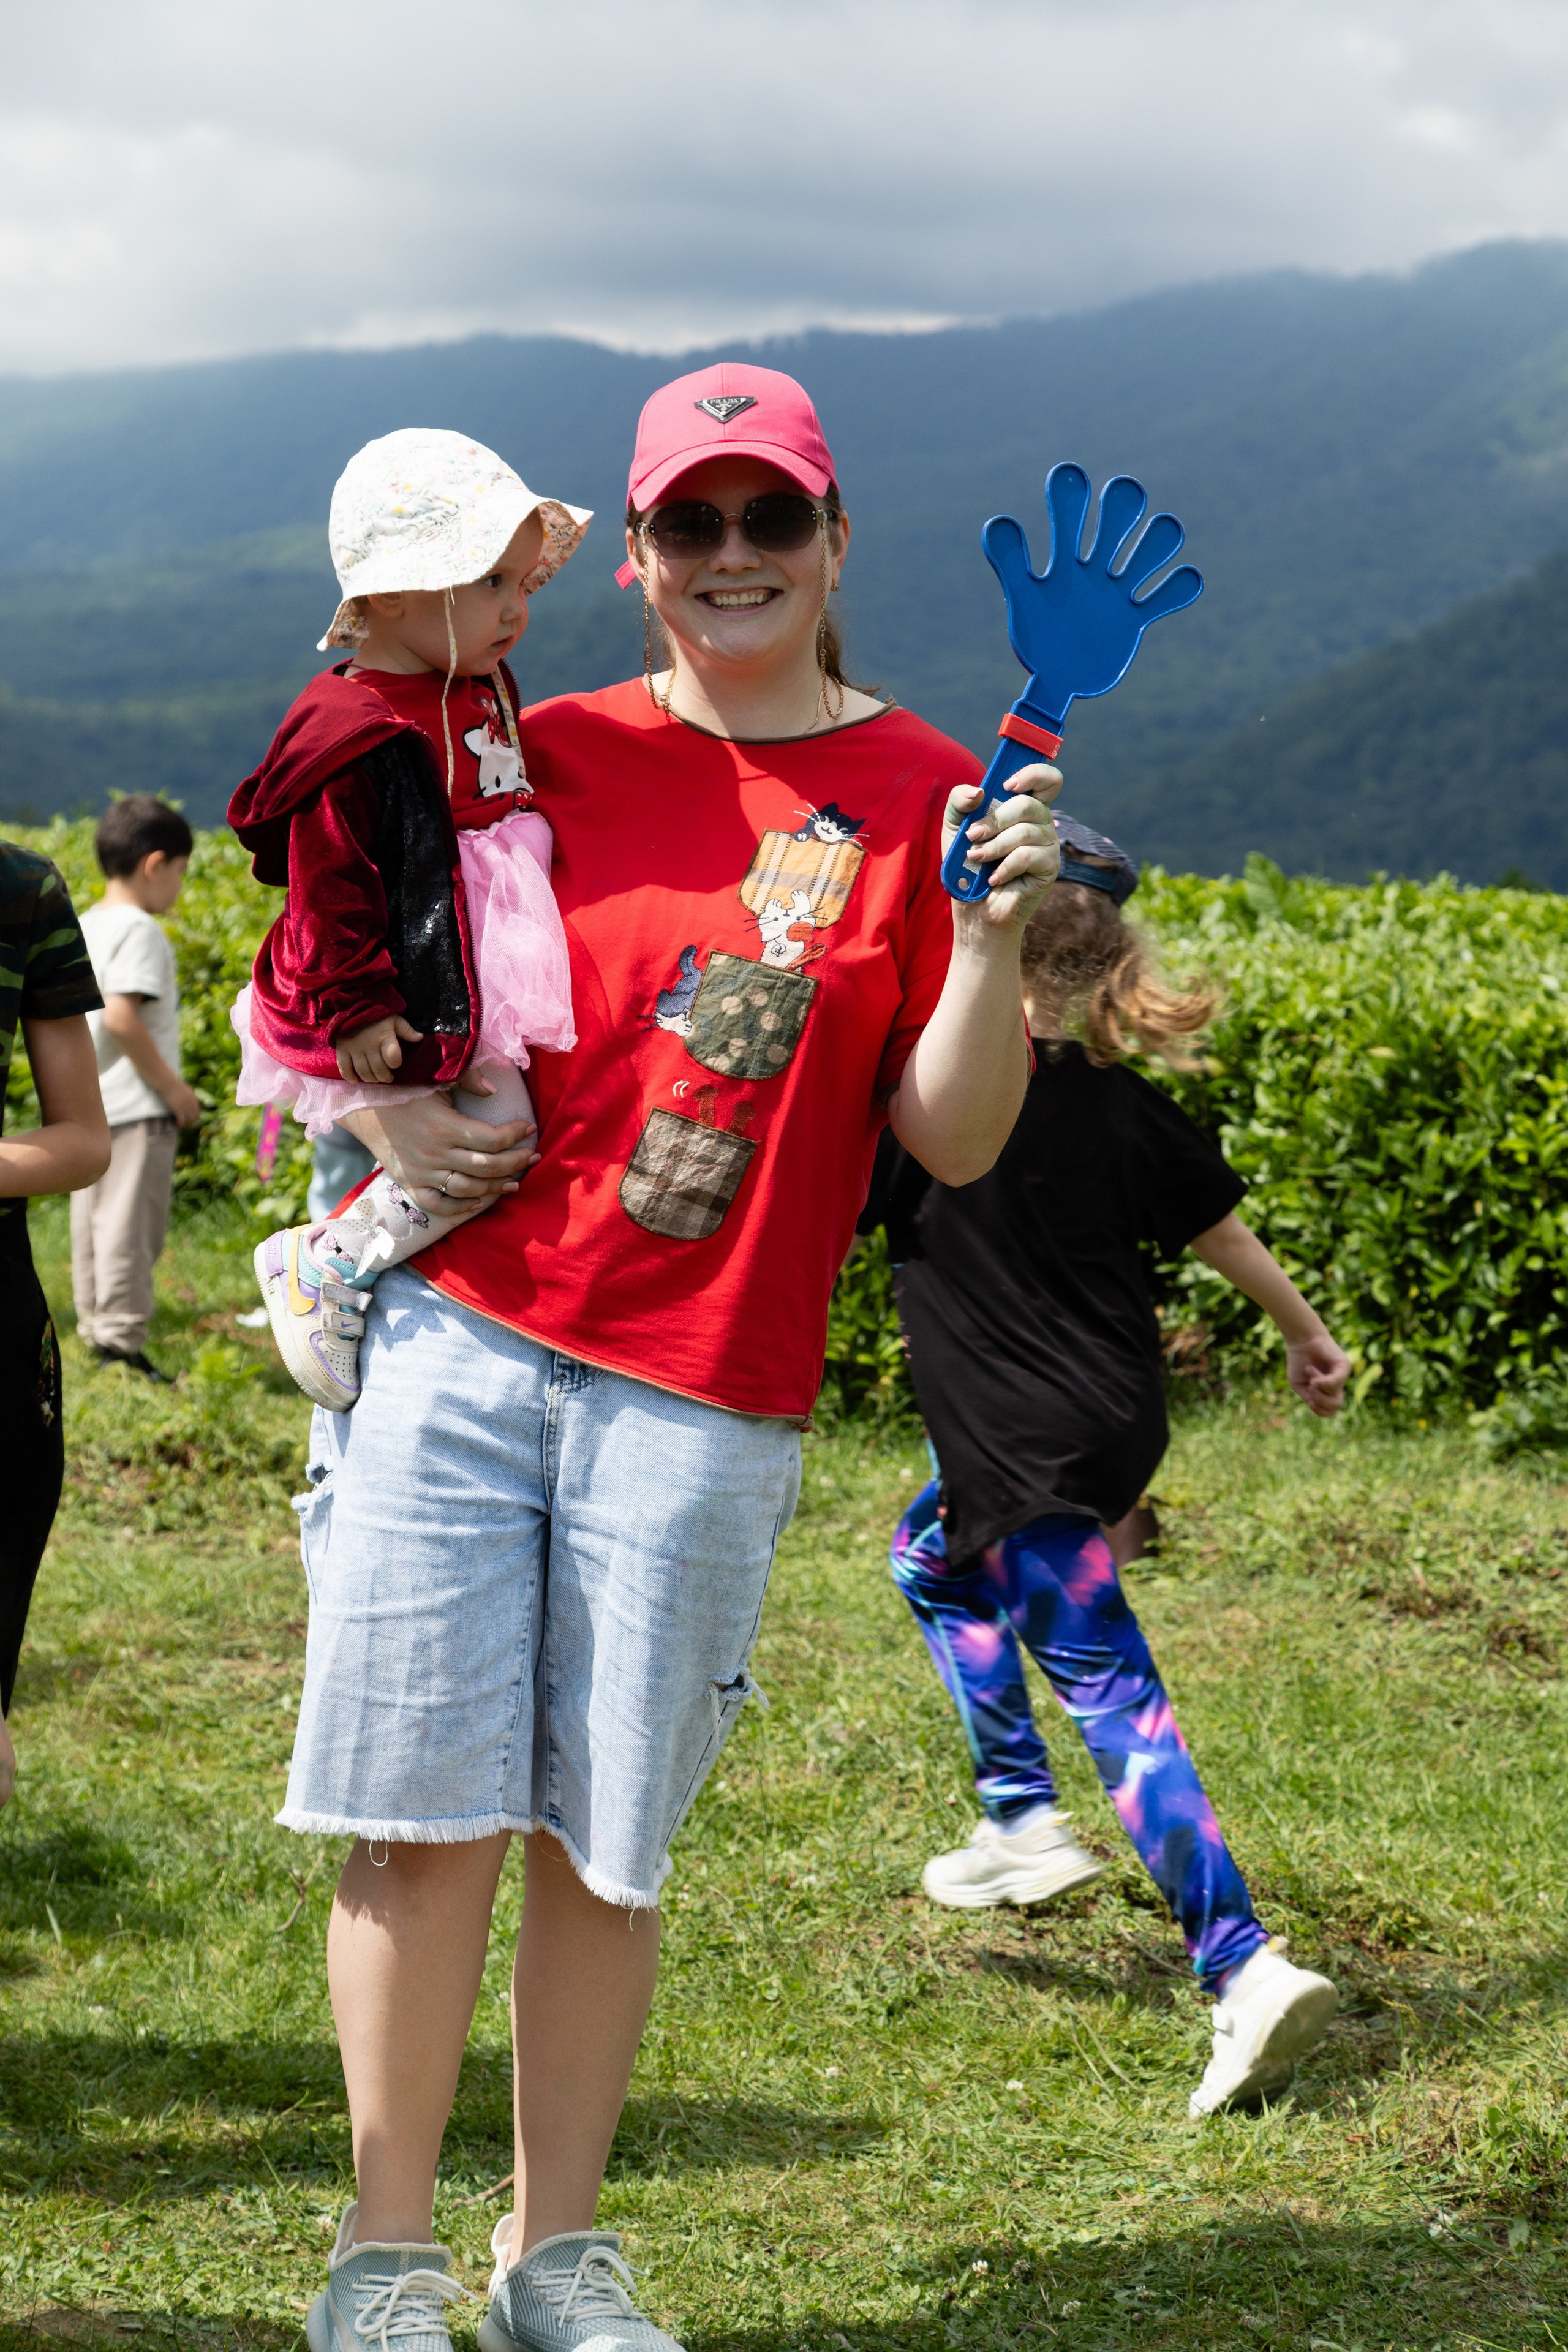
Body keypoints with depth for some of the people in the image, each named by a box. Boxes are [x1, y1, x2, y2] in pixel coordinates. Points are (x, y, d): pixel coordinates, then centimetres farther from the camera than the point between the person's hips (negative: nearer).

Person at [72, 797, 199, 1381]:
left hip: (86, 1105, 9)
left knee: (92, 1223, 12)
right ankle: (122, 1344, -6)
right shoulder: (138, 929, -14)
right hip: (136, 1107, -9)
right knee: (132, 1223, -7)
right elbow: (121, 1017, -23)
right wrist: (172, 1087, -16)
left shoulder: (82, 928, 14)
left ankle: (96, 1336, 18)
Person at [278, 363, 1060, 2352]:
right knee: (428, 1807, 0)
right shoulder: (546, 756, 7)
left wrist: (992, 938, -16)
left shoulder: (921, 795, 3)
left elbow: (954, 1142, -1)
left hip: (705, 1400, -1)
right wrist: (382, 1111, -1)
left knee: (603, 1835, 5)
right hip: (458, 1340, 1)